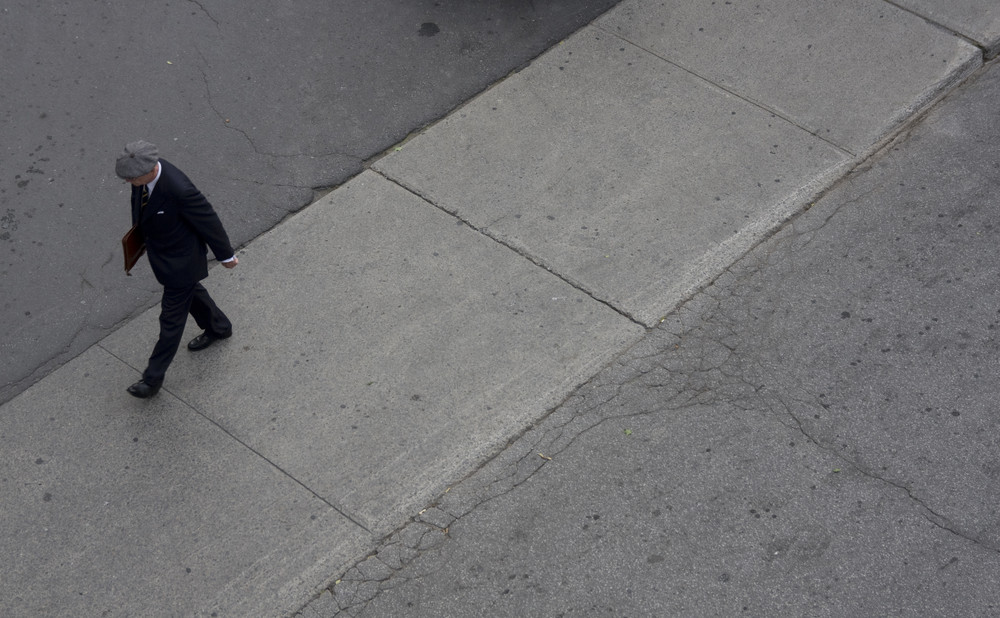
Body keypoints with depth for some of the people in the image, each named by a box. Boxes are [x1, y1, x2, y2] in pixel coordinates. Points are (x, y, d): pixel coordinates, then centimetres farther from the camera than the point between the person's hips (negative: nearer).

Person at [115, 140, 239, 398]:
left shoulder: (179, 190, -41)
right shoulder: (142, 172, -18)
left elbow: (208, 220, -25)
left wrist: (226, 255, -10)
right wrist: (140, 234, 19)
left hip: (181, 259, -8)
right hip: (159, 248, 8)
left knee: (171, 318, 9)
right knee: (190, 291, 32)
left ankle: (153, 377, 24)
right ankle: (217, 327, 59)